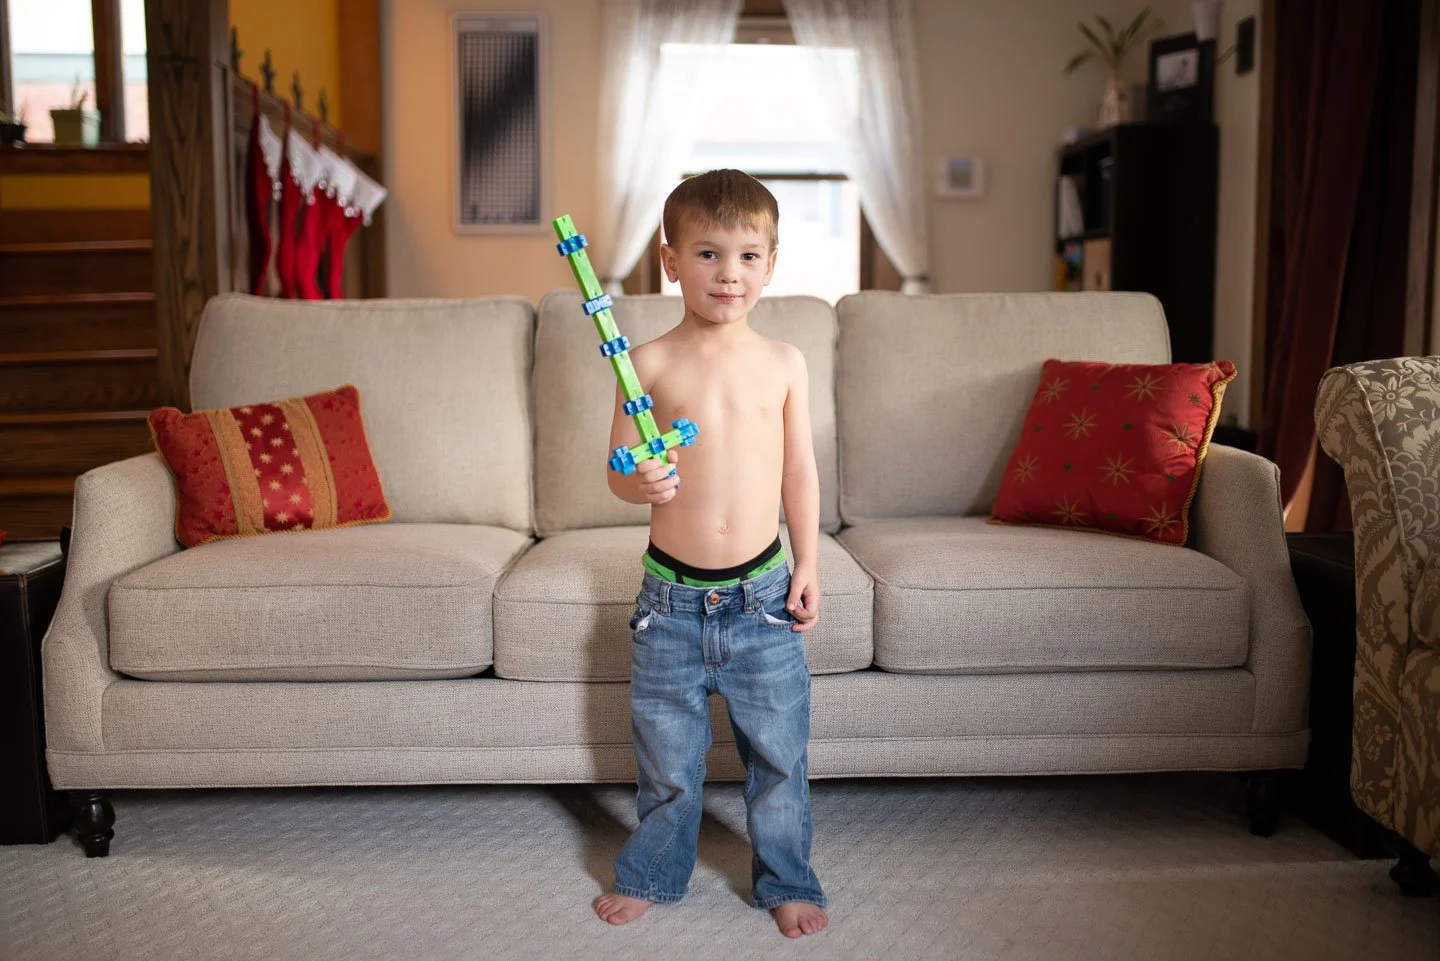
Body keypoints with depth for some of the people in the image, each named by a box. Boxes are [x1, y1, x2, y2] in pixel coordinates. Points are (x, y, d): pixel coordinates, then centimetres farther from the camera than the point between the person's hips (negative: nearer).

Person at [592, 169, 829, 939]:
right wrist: (640, 483, -23)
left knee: (779, 751, 11)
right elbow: (618, 469, -1)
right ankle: (652, 873, 37)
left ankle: (786, 880, 32)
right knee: (665, 754, 14)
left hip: (762, 596, 1)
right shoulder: (651, 363, -5)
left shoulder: (784, 363, 0)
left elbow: (800, 470, 5)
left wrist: (807, 564, 2)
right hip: (671, 597, -1)